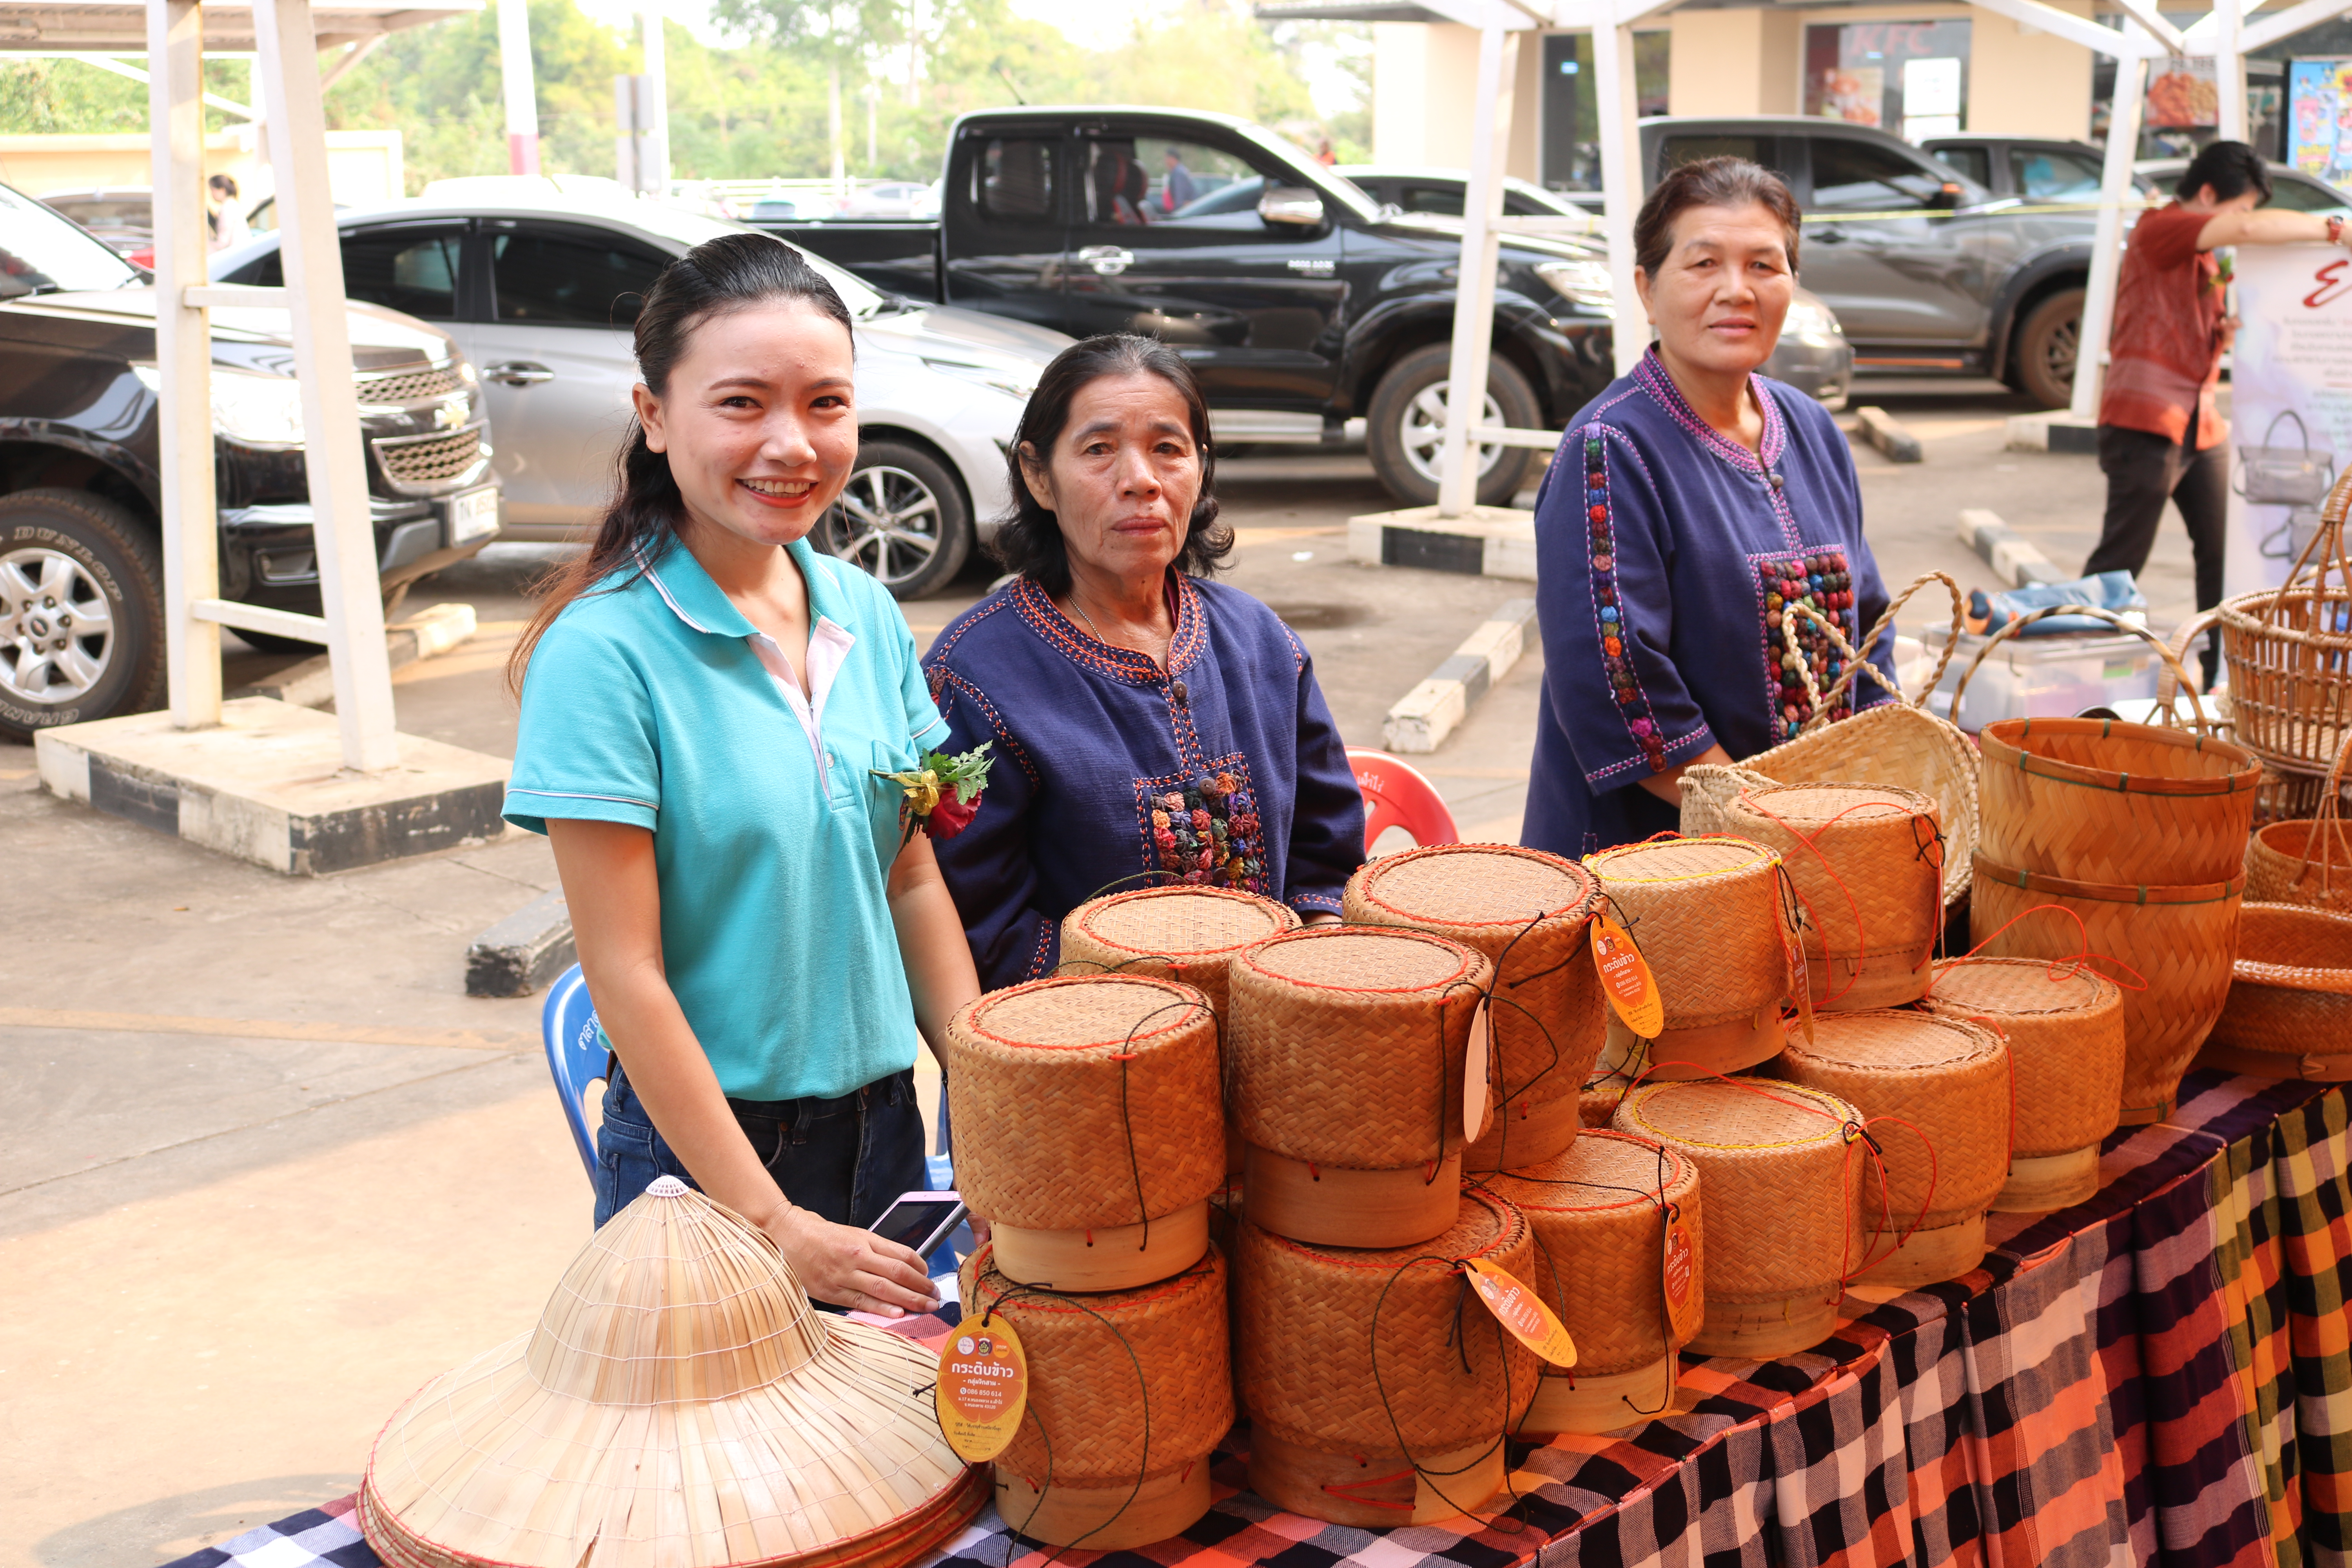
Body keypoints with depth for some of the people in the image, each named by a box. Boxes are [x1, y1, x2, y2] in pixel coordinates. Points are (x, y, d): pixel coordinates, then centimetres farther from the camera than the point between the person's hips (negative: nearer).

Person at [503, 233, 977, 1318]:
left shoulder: (867, 616, 1)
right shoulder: (602, 652, -16)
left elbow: (914, 880, 8)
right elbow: (625, 974, -17)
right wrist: (770, 1224, -17)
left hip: (881, 1119, 6)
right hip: (699, 1146, -5)